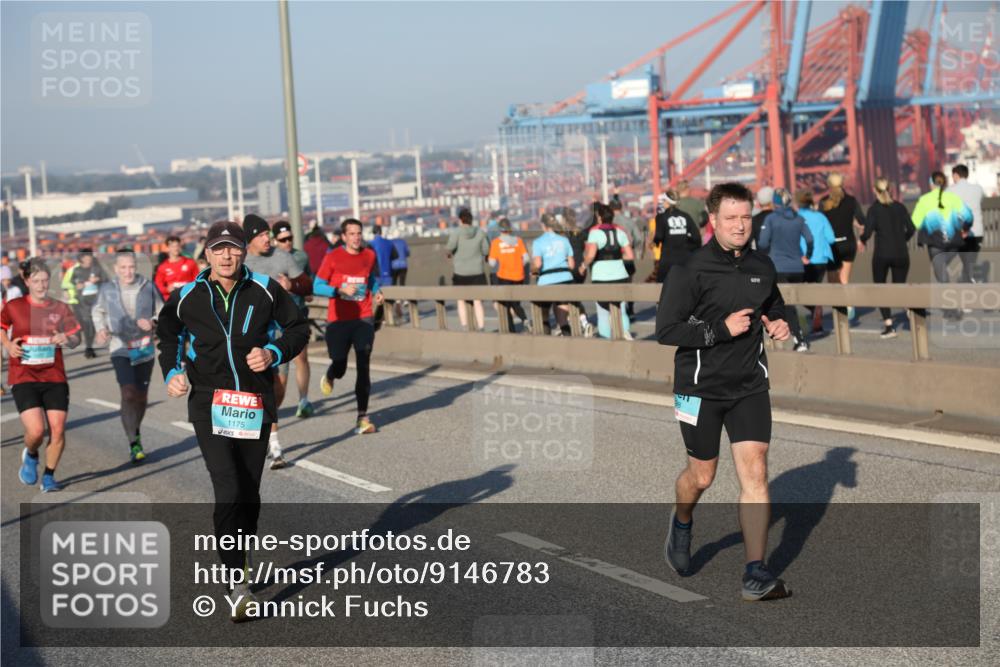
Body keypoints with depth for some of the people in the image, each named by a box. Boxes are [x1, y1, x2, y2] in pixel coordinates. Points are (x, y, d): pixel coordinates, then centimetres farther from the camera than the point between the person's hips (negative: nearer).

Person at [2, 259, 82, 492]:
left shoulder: (60, 308, 6)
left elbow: (76, 338, 10)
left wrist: (67, 339, -12)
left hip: (55, 378, 2)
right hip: (23, 378, -2)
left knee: (58, 431, -4)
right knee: (35, 431, -16)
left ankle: (49, 476, 18)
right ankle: (30, 456, 20)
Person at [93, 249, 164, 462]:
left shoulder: (149, 288, -6)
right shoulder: (107, 289, -4)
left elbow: (163, 313, 5)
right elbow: (98, 311, 16)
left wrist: (153, 322, -15)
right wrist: (101, 329, -1)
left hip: (145, 348, 2)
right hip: (120, 348, -2)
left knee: (141, 397, 11)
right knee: (128, 394, -18)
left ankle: (135, 434, 36)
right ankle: (133, 444, -14)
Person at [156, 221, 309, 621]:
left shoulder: (265, 291, 2)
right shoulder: (186, 297, 2)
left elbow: (298, 328, 12)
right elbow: (167, 334, 20)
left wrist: (274, 353, -6)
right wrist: (172, 372, 5)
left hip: (255, 404, 2)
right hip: (209, 403, -2)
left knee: (249, 493, 10)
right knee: (228, 490, -15)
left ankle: (239, 562, 31)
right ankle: (236, 584, -14)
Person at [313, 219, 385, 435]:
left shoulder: (370, 255, 5)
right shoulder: (333, 257, -4)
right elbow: (317, 287, -3)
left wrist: (377, 292, 2)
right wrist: (341, 289, -17)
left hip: (363, 319, 2)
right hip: (338, 320, -2)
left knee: (364, 368, -7)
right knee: (340, 367, 5)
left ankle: (362, 418, -4)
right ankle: (329, 376, 45)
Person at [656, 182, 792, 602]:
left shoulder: (763, 267, 6)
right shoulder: (691, 271, -12)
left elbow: (774, 307, 26)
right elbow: (665, 330, -16)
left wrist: (779, 325, 3)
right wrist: (722, 328, -21)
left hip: (750, 386, 4)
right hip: (701, 389, -3)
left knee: (755, 472, -7)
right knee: (702, 475, 10)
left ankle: (756, 575, -5)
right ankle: (681, 523, 45)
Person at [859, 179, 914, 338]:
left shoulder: (874, 209, -6)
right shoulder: (900, 207, 4)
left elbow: (868, 232, -13)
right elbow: (911, 229, 3)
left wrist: (862, 240, 9)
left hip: (882, 254, -3)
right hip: (901, 253, 3)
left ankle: (889, 325, 0)